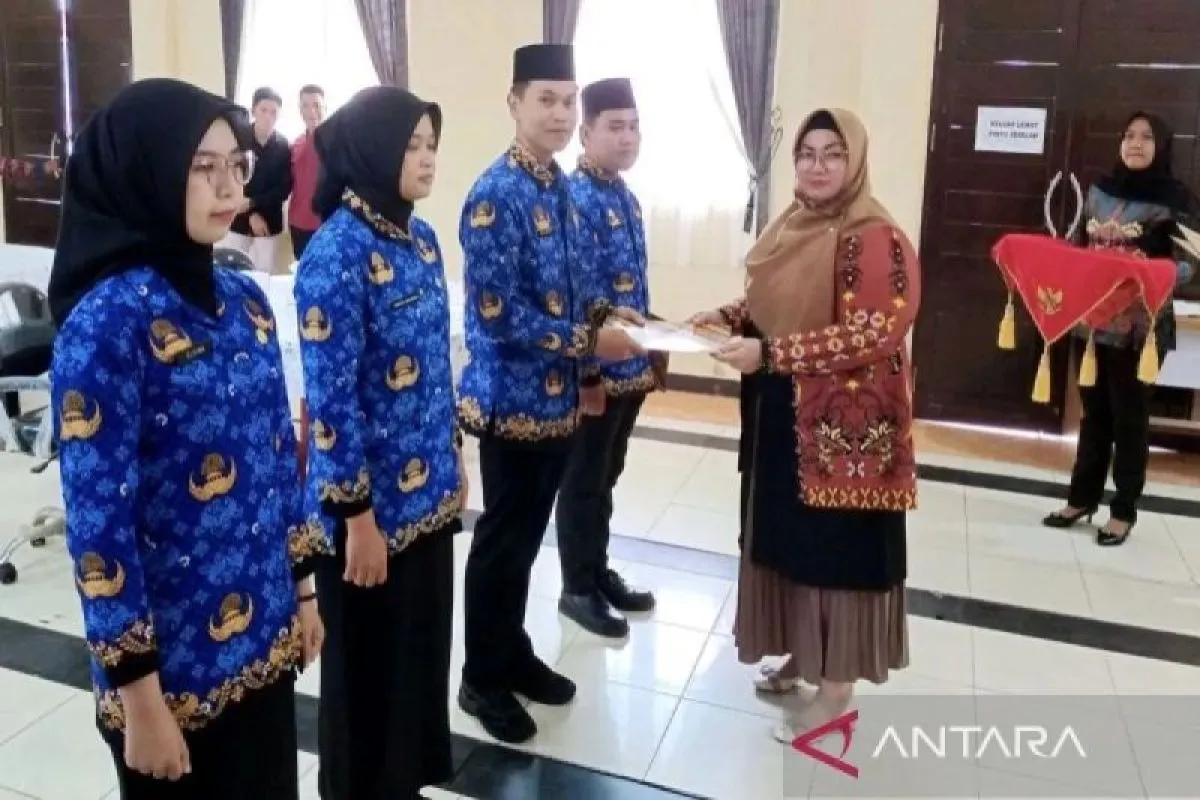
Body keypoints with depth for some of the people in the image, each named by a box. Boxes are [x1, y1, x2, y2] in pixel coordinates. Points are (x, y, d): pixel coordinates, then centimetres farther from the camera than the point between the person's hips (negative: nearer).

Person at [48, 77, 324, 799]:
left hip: (263, 635, 6)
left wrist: (303, 589, 12)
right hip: (174, 658, -6)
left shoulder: (244, 298, 2)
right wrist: (139, 694, -16)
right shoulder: (108, 318, -19)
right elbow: (97, 518, -19)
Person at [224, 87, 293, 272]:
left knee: (265, 272, 4)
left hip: (269, 221, 1)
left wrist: (252, 203, -14)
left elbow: (285, 187, -3)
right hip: (238, 220, -1)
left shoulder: (283, 146, -2)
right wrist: (252, 214, -12)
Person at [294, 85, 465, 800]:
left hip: (428, 491, 8)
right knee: (370, 663, 11)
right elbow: (330, 398, -20)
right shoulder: (337, 252, -19)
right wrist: (357, 514, -17)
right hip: (374, 501, -8)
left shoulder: (419, 236, 6)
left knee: (424, 645, 21)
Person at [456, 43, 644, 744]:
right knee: (502, 542, 5)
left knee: (528, 538, 19)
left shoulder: (560, 188, 9)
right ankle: (483, 678, 24)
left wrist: (606, 314, 0)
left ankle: (514, 654, 36)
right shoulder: (496, 195, -17)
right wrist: (589, 341, -18)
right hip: (512, 400, -8)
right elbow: (498, 314, -23)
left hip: (557, 397, 8)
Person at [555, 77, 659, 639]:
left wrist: (651, 355, 16)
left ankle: (599, 573, 34)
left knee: (606, 476, 19)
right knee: (583, 481, 6)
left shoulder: (626, 197, 11)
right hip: (595, 369, -8)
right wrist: (586, 374, -20)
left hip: (631, 365, 8)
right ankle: (578, 588, 21)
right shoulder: (576, 199, -16)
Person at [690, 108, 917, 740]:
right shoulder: (789, 227, 10)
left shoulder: (874, 238, -16)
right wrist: (728, 317, 0)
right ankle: (802, 653, 36)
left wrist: (767, 353, -27)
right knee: (787, 537, 17)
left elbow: (872, 333, -23)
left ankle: (837, 686, 19)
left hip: (843, 425, -8)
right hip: (781, 416, 8)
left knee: (837, 546, 3)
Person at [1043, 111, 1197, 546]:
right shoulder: (1100, 189, 8)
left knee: (1130, 417, 5)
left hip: (1140, 327, -4)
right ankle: (1081, 498, 26)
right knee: (1094, 413, 14)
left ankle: (1123, 510, 18)